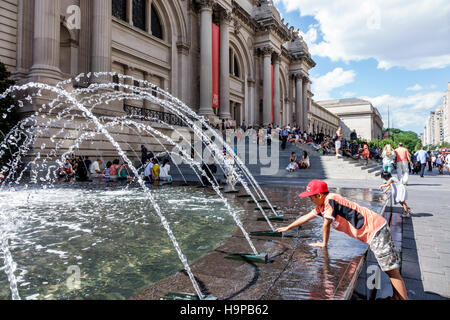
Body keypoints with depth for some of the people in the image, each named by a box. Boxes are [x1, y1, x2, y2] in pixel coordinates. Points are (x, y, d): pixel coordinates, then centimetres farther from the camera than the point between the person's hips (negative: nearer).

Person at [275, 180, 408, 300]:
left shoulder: (330, 200, -20)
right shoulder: (323, 204, 10)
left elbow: (326, 224, -14)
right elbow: (306, 217, 20)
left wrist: (324, 243, 2)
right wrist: (287, 228, 27)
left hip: (375, 229, -9)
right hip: (375, 231, 9)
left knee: (391, 270, -9)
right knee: (390, 270, 12)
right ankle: (396, 297, 17)